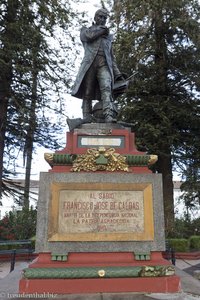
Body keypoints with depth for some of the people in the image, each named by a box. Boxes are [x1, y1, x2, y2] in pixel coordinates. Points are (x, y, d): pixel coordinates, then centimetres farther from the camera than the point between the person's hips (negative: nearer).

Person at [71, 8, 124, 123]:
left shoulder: (108, 37, 34)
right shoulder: (85, 30, 27)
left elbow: (112, 57, 27)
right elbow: (89, 36, 0)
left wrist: (118, 74, 14)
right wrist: (102, 29, 16)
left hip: (104, 65, 1)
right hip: (90, 63, -1)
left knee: (106, 88, -24)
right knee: (87, 94, -9)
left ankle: (109, 117, -41)